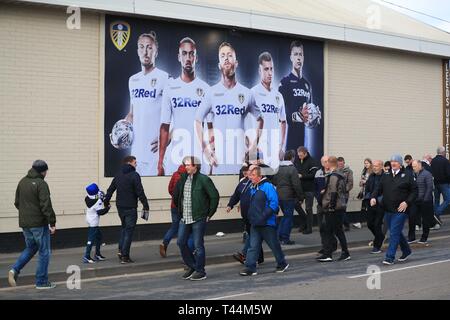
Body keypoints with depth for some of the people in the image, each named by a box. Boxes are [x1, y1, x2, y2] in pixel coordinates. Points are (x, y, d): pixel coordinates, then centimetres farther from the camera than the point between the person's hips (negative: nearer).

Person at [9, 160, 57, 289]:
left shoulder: (22, 182, 9)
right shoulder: (41, 184, -15)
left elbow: (17, 202, 16)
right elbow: (46, 206, -20)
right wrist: (52, 222, -16)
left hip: (24, 223, 7)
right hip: (39, 224, -7)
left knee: (30, 248, 22)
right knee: (44, 252, 4)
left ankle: (15, 270, 3)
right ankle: (42, 282, 8)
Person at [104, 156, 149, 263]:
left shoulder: (118, 175, 9)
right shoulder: (134, 175, -12)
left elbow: (110, 190, 13)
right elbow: (140, 192, -16)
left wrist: (106, 202, 21)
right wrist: (146, 205, -13)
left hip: (120, 207, 7)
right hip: (130, 208, -7)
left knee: (124, 227, 24)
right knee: (129, 230, 1)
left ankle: (121, 250, 13)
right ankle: (125, 256, 1)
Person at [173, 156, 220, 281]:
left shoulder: (204, 180, -11)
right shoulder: (182, 179, 8)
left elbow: (215, 196, -10)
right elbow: (176, 196, 20)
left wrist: (209, 214, -7)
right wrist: (180, 210, 17)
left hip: (199, 219, -7)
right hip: (185, 219, 7)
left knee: (198, 245, -1)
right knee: (181, 242, 8)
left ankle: (200, 272, 11)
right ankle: (192, 267, 24)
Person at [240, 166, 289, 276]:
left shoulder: (268, 186, -14)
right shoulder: (253, 188, 12)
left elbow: (274, 203, -20)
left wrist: (263, 216, -23)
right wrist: (251, 217, 13)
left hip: (267, 223, -7)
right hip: (255, 224, 7)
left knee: (274, 245, 8)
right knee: (253, 246, 2)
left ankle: (282, 264, 25)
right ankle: (250, 267, 3)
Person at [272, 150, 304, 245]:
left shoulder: (278, 168, 8)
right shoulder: (292, 169, -13)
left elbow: (274, 182, 15)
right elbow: (296, 185, -15)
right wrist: (300, 197, -7)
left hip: (279, 196, 7)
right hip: (289, 197, -7)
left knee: (286, 215, 21)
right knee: (289, 217, 2)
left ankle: (279, 235, 20)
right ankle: (285, 239, 3)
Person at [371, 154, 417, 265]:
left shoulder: (407, 176, -4)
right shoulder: (386, 176, 10)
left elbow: (414, 191, -2)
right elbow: (379, 188, 11)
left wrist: (407, 202, -14)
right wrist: (374, 197, -8)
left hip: (400, 210, -6)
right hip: (388, 210, 6)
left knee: (394, 233, -8)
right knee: (396, 232, 16)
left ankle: (390, 257, -4)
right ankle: (406, 251, 36)